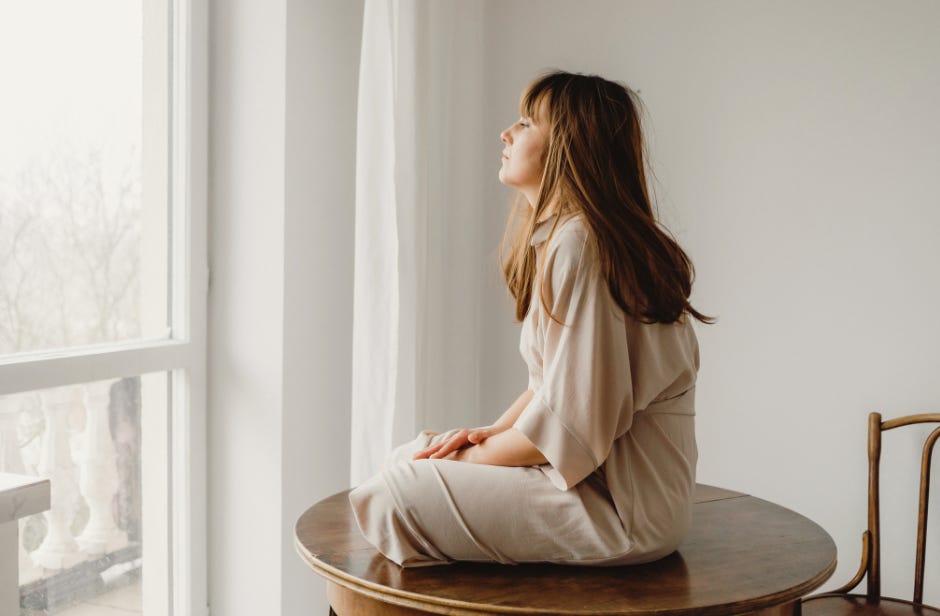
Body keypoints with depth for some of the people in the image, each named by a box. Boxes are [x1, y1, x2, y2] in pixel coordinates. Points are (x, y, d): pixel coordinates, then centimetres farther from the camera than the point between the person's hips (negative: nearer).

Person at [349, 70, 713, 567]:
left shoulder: (579, 246, -21)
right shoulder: (558, 236, 13)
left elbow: (570, 424, -22)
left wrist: (477, 453, -8)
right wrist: (490, 432, 4)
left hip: (626, 508, -10)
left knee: (396, 493, -15)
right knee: (411, 457, 12)